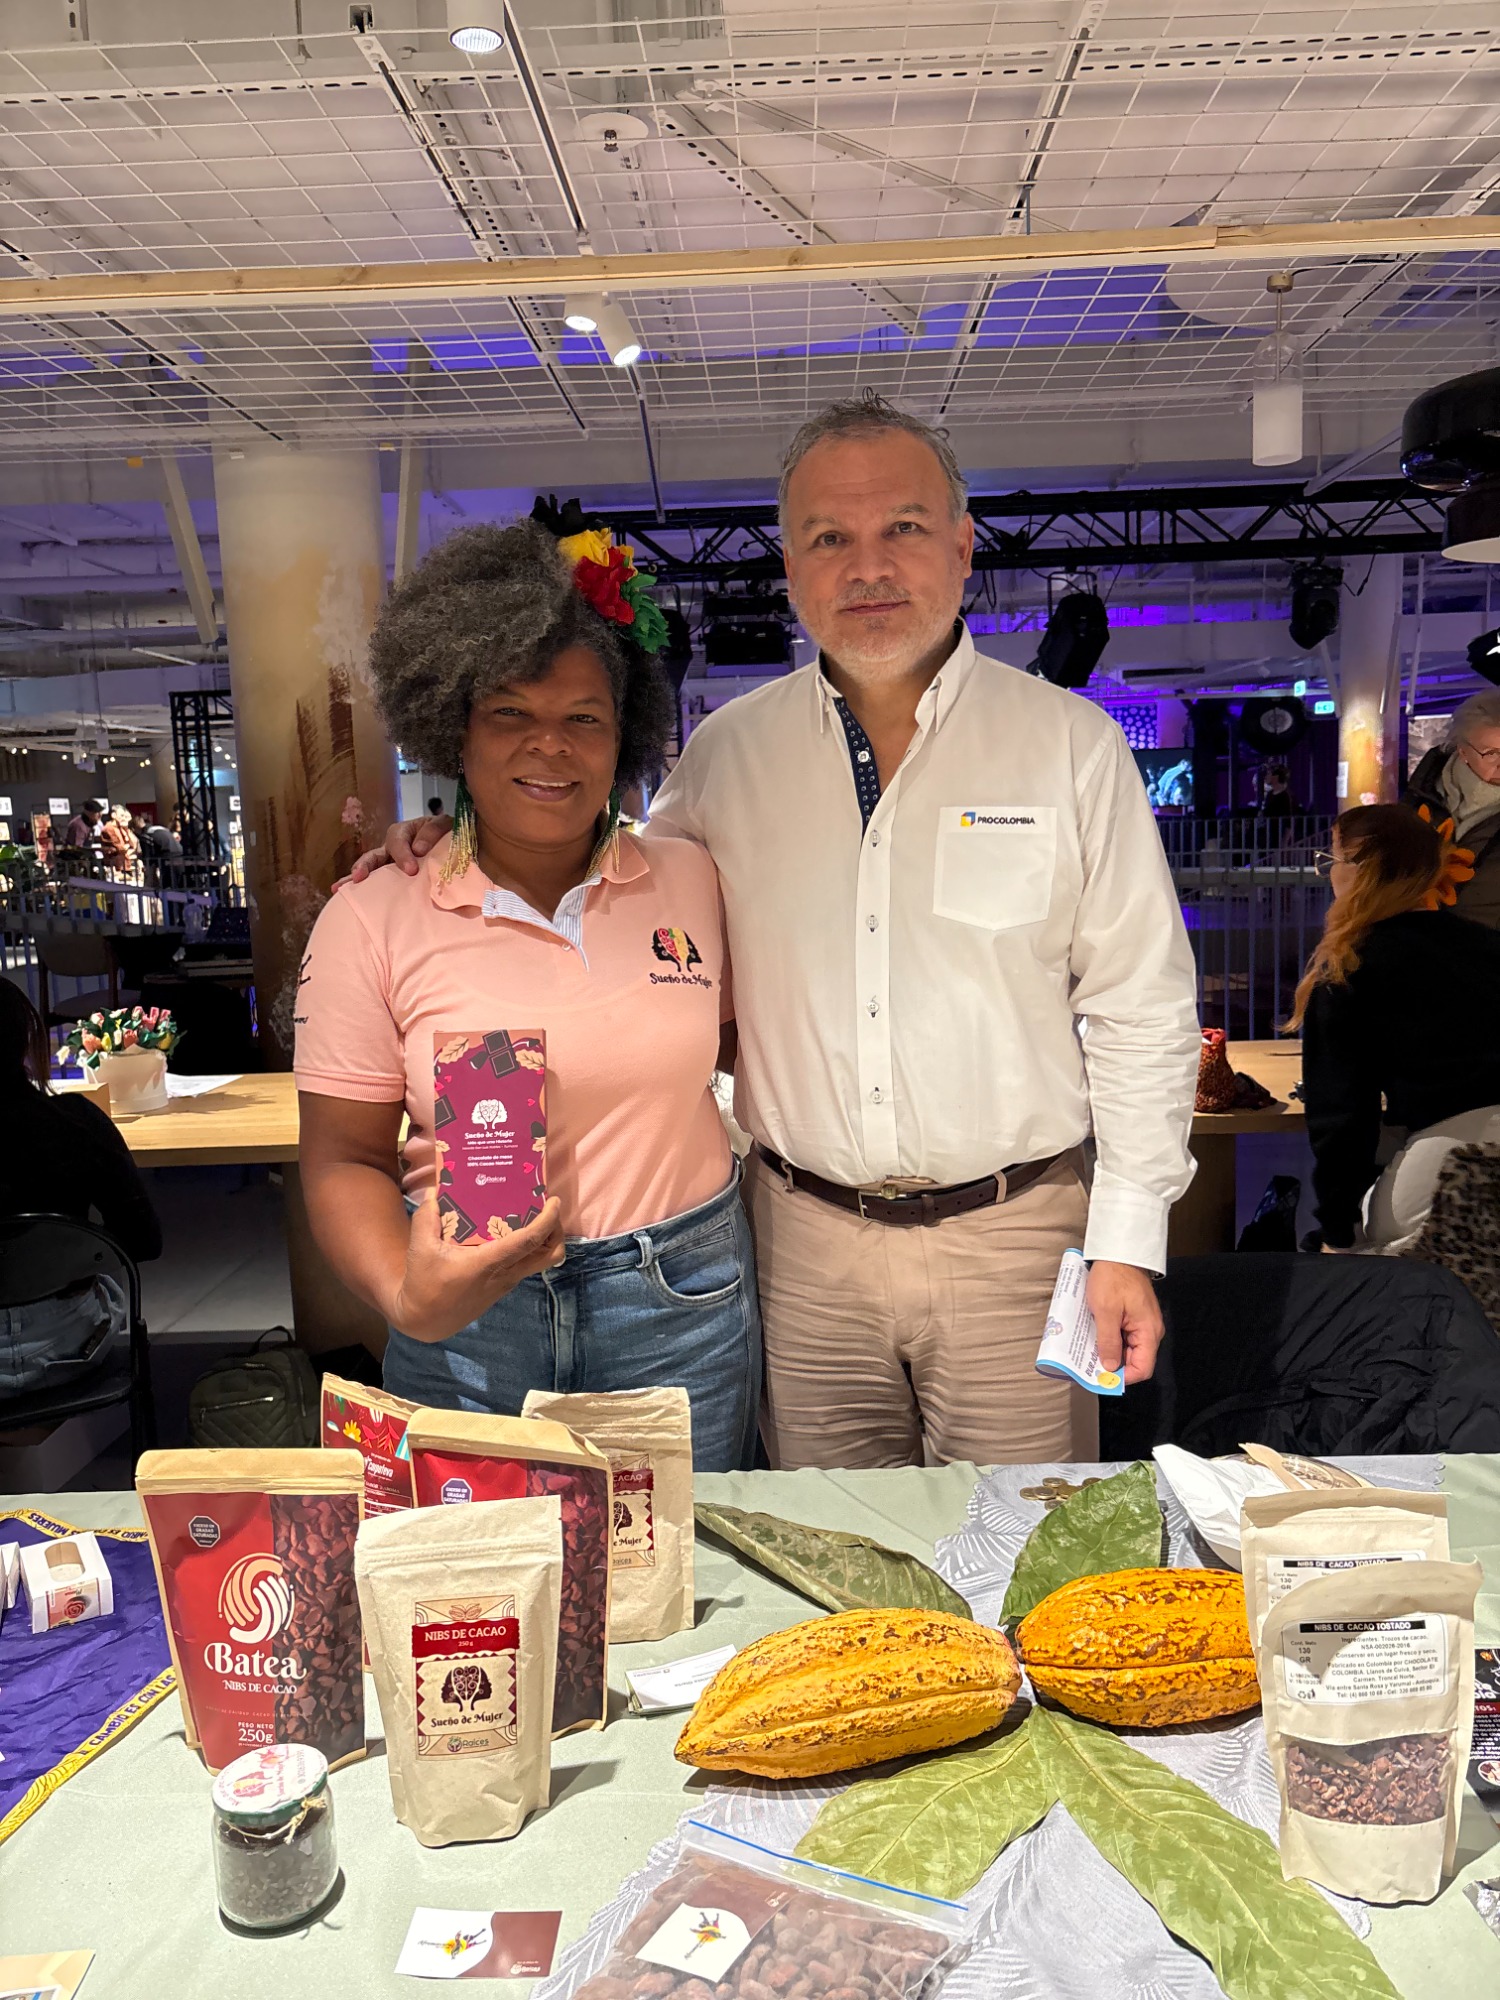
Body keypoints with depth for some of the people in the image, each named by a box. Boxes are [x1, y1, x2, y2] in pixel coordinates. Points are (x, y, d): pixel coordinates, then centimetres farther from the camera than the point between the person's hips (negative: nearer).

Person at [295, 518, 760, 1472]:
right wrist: (408, 1298, -21)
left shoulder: (694, 879, 0)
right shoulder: (371, 921, -6)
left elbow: (741, 1038, 12)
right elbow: (344, 1160, -4)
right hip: (473, 1314, -1)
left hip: (684, 1307, 2)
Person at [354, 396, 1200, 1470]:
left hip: (1010, 1231, -1)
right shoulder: (729, 750, 2)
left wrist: (1129, 1243, -4)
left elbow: (1142, 1013, -1)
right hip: (804, 1234, 2)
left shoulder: (1073, 745, -3)